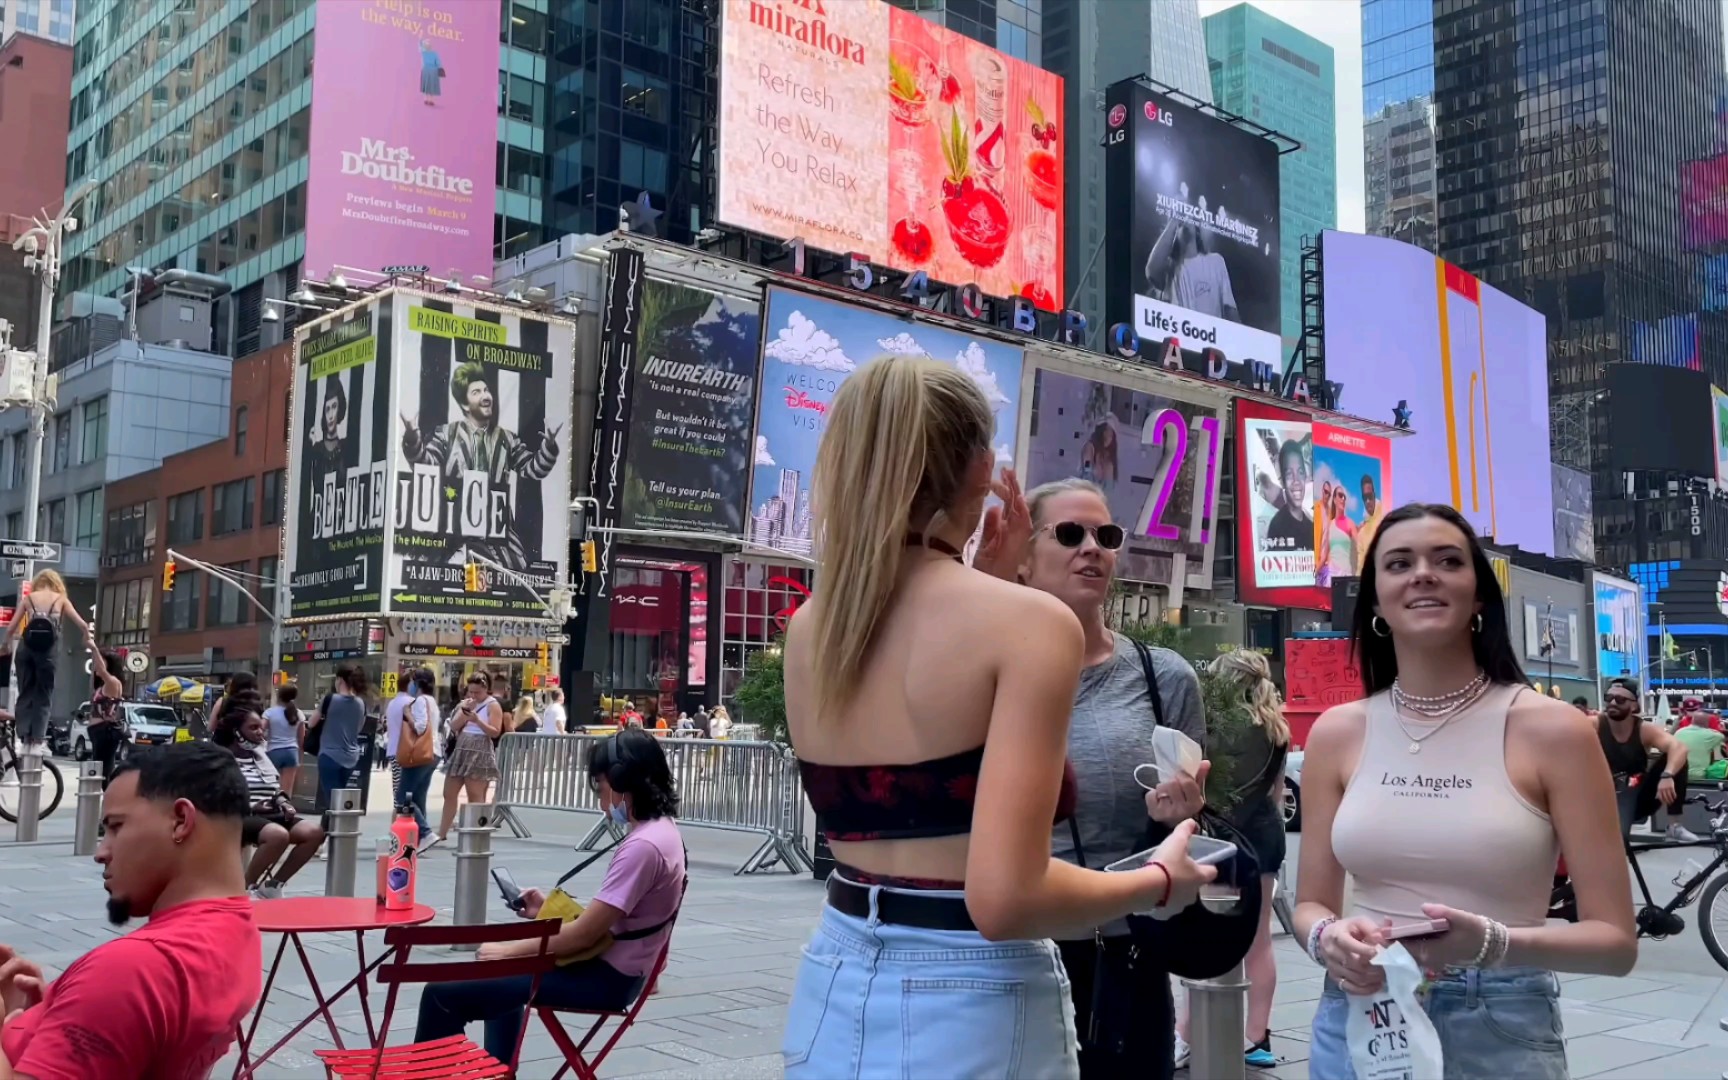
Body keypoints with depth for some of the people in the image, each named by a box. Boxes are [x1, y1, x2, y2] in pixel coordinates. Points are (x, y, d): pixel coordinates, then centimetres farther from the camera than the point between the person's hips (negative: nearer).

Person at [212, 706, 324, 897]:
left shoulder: (261, 755, 21)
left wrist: (284, 803, 5)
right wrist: (250, 806, -18)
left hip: (270, 814, 7)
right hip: (241, 817, -7)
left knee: (314, 832, -19)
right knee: (279, 835, -39)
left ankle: (273, 885, -7)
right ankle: (246, 888, -19)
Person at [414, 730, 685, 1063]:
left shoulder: (642, 846, -25)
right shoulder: (662, 830, 5)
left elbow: (584, 935, -23)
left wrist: (508, 950, -11)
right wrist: (550, 910, 13)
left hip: (606, 977, -10)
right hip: (614, 967, 11)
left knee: (444, 994, -11)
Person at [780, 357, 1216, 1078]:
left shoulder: (808, 630, 2)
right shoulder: (1029, 620, -17)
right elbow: (1004, 898, -24)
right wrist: (1160, 880, -6)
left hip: (836, 991, 6)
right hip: (969, 1011, -5)